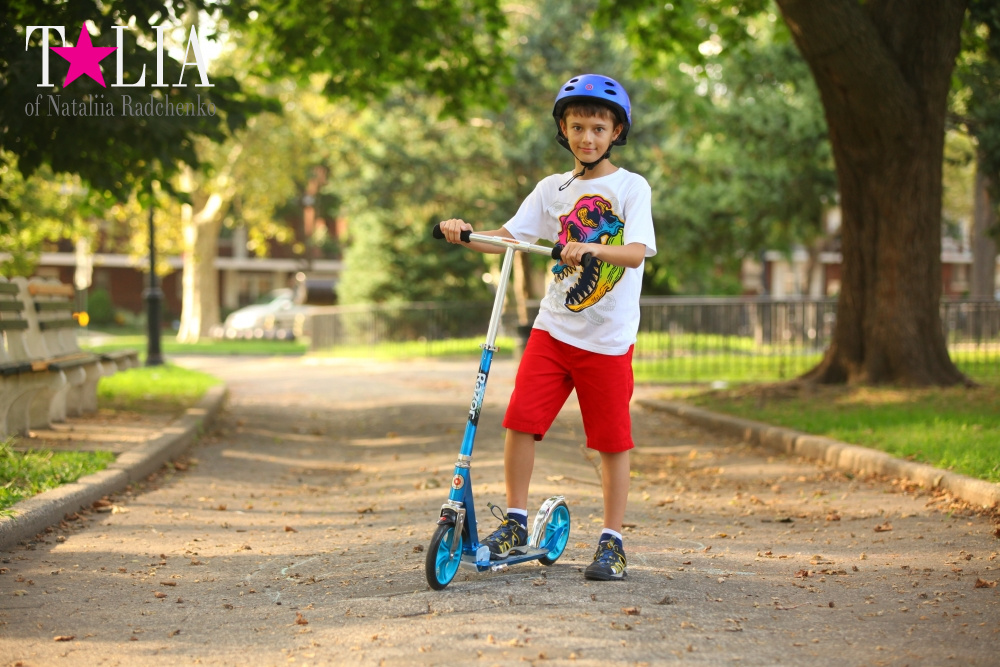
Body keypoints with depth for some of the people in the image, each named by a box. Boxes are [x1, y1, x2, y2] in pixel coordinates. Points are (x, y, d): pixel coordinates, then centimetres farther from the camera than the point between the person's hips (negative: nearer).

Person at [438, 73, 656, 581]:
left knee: (612, 439, 1)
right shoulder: (553, 189, 10)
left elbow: (636, 252, -17)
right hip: (553, 329, 3)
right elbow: (509, 236, 4)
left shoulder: (631, 187, -2)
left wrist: (592, 249, -35)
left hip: (608, 338, -3)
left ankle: (611, 542, 12)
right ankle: (515, 523, 9)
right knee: (521, 420, -6)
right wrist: (464, 234, -14)